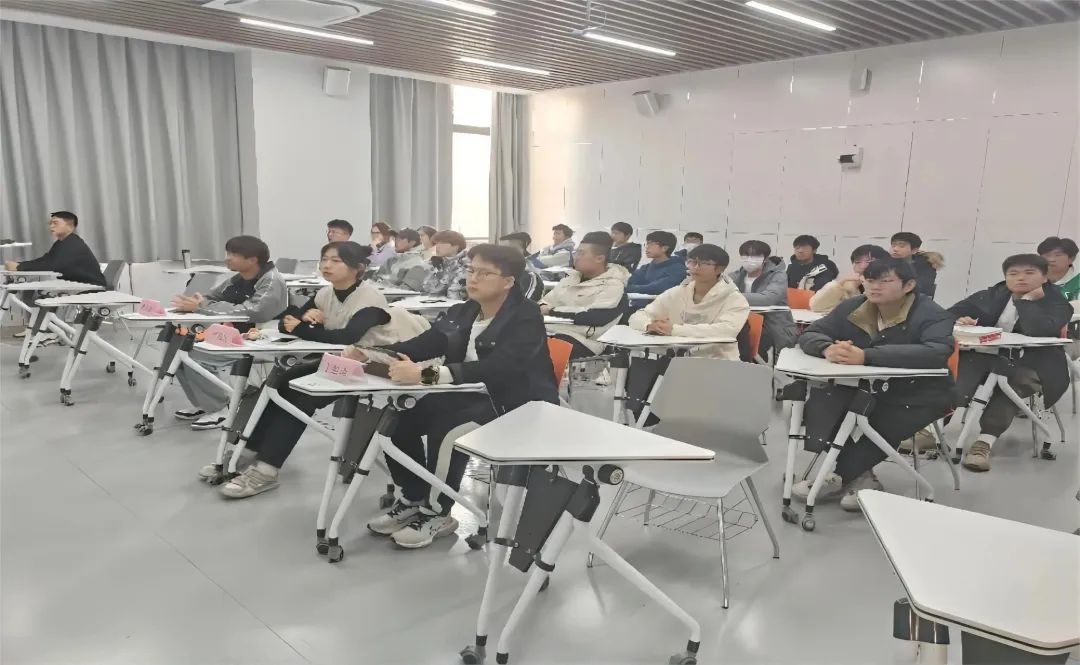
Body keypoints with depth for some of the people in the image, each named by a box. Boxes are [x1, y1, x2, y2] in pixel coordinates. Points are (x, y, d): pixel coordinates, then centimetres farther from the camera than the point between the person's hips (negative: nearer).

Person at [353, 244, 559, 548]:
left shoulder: (526, 317, -17)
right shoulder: (463, 312, 7)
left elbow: (497, 368, -32)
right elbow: (426, 342, 1)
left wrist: (427, 375, -41)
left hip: (517, 407, -7)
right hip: (473, 397, 8)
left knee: (446, 427, -29)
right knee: (401, 417, -9)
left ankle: (437, 512, -9)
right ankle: (413, 499, 9)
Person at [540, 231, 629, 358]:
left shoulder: (613, 285, -2)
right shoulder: (571, 278, 21)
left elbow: (597, 317, -17)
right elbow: (546, 301, 19)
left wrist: (553, 311, -13)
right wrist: (542, 308, -7)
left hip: (580, 341, -6)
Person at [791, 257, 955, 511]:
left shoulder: (931, 315, -15)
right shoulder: (852, 308, 0)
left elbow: (937, 352, -34)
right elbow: (809, 335, -5)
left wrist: (866, 356, -45)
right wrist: (827, 349, -33)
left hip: (918, 394, -4)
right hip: (864, 387, 5)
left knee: (880, 426, -31)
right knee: (821, 400, -23)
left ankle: (841, 476, -6)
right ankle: (860, 477, -16)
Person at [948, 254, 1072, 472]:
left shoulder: (1057, 304, 1)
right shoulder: (990, 296, 12)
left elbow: (1039, 330, -22)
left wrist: (1027, 300, -12)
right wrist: (958, 321, -12)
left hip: (1030, 365, -3)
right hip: (984, 357, 3)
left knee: (1016, 381, -36)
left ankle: (985, 441, -45)